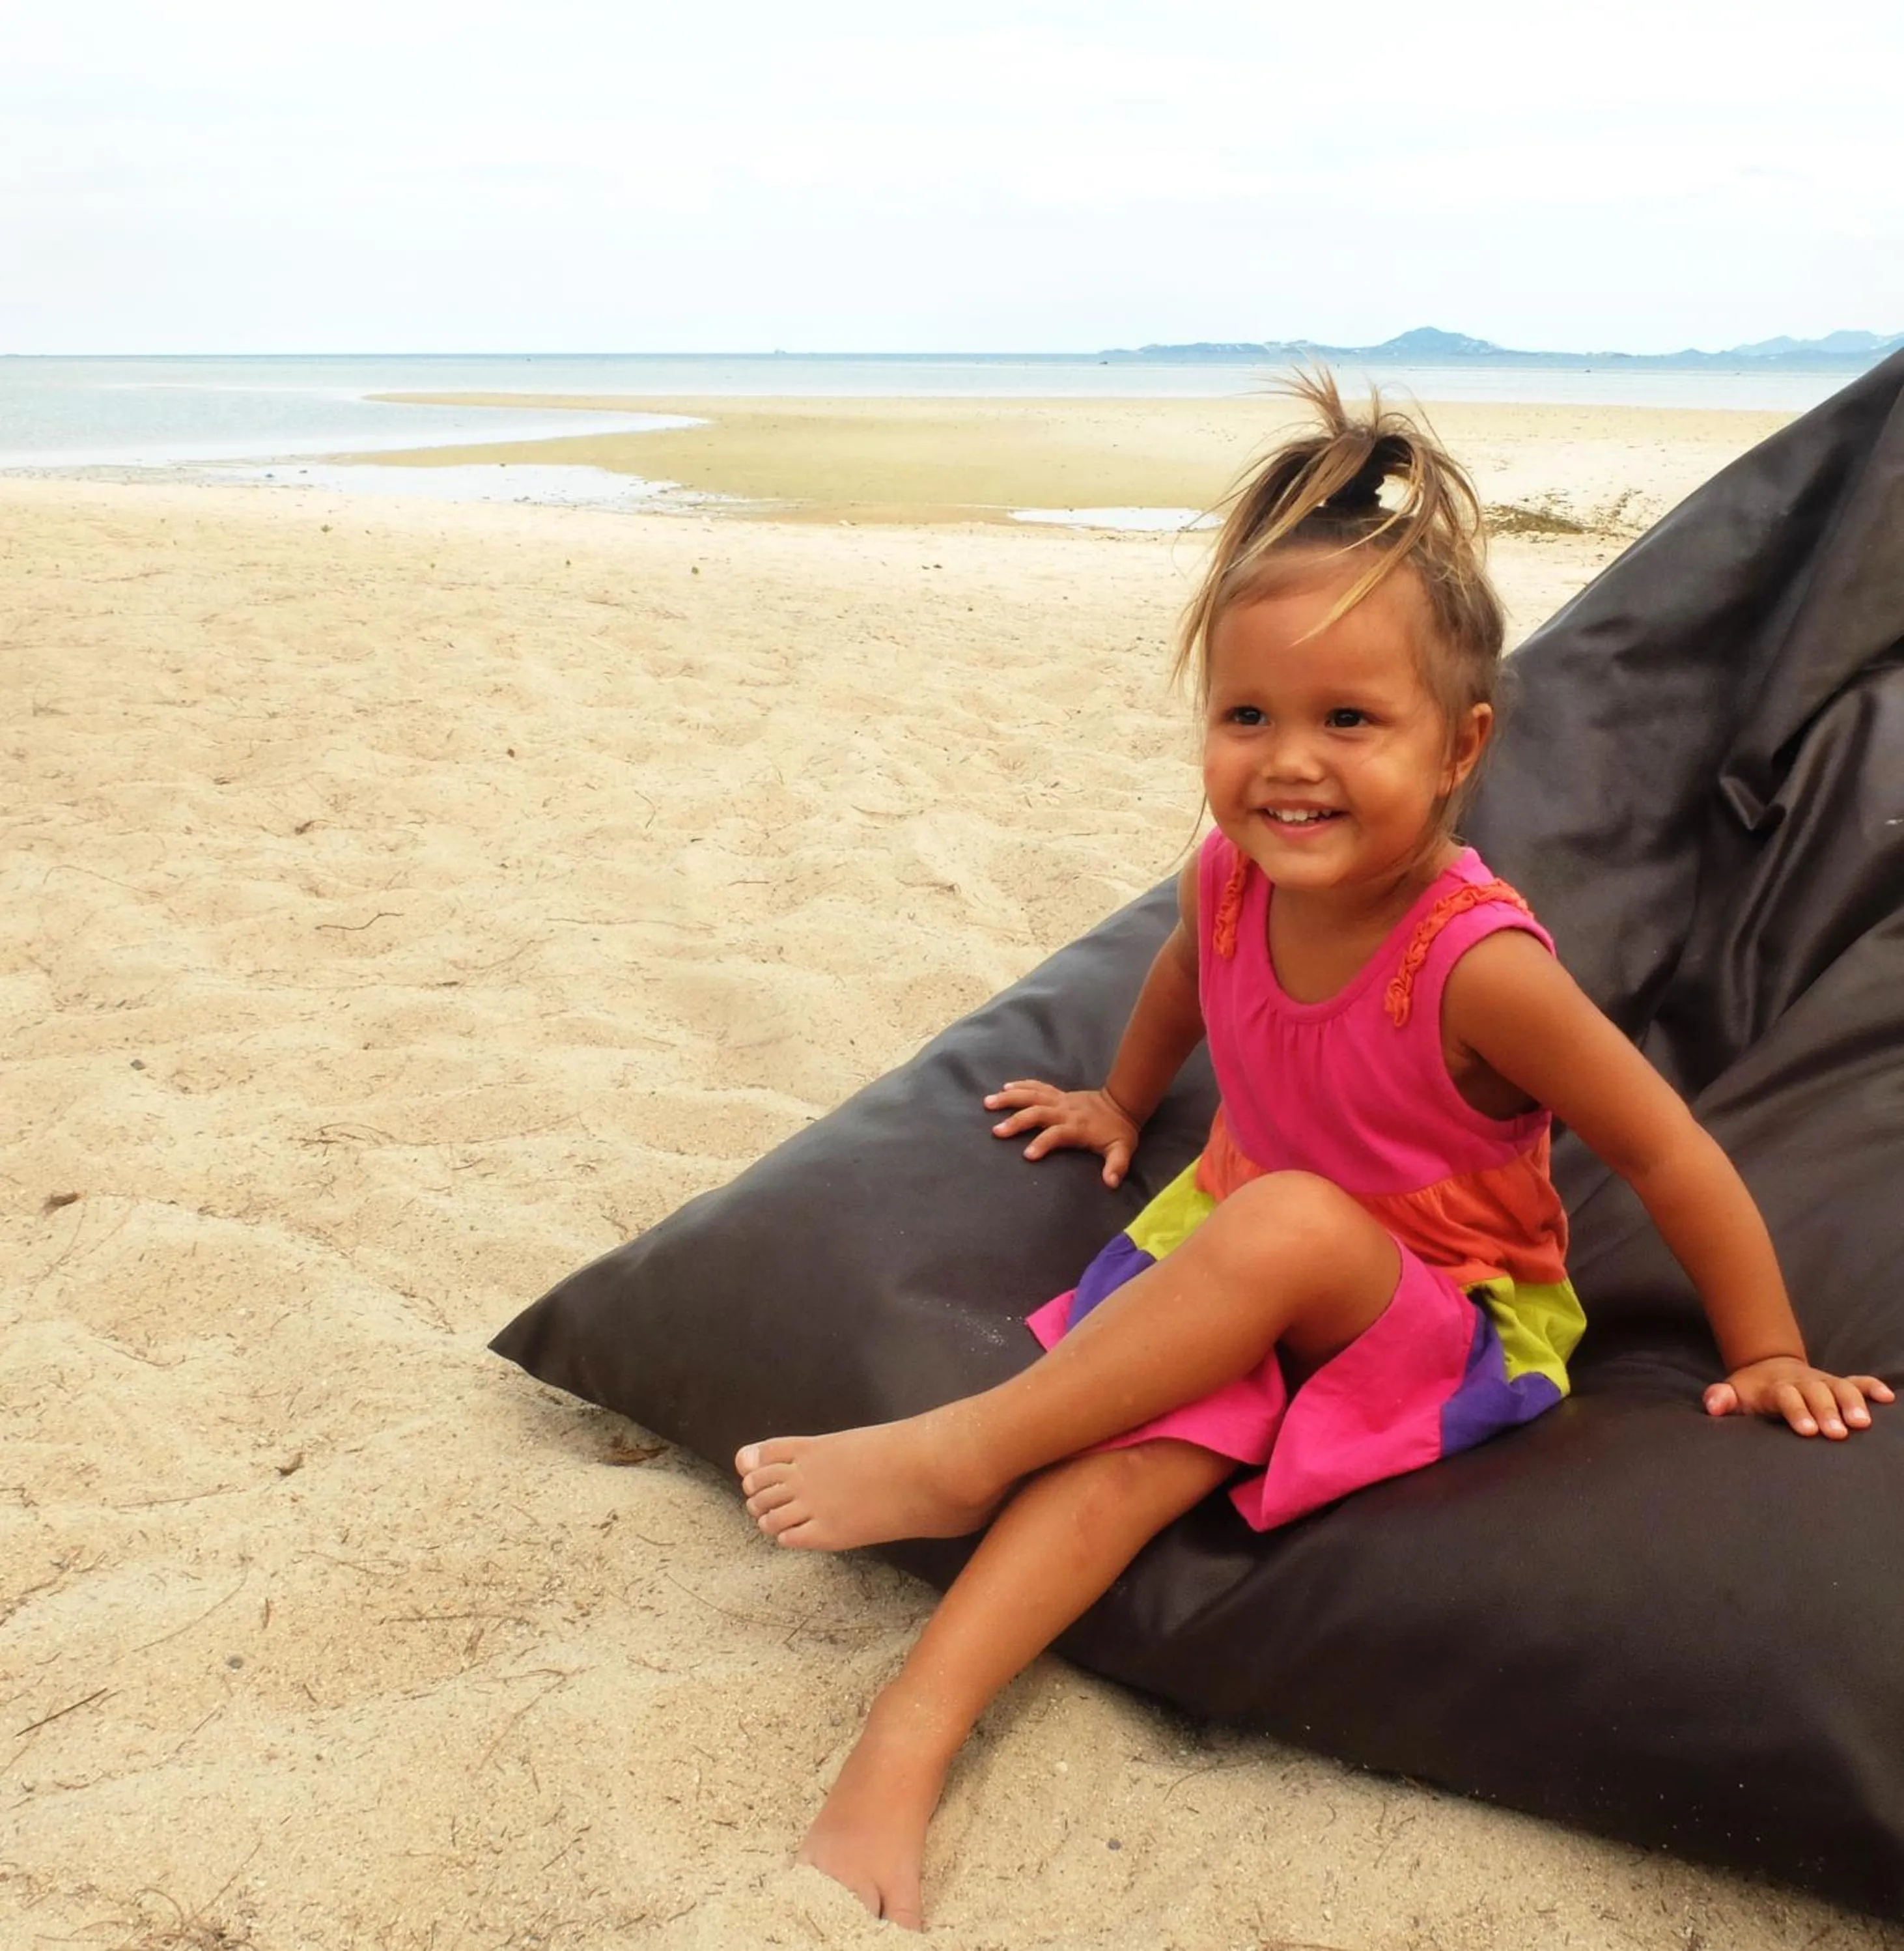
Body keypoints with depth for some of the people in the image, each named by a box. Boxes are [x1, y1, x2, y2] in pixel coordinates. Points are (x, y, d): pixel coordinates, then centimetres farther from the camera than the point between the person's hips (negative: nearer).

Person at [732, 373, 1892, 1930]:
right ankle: (901, 1752, -29)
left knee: (1284, 1223, -36)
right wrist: (1122, 1103, 29)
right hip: (1234, 1248, 4)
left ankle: (953, 1454, -25)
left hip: (1453, 1314, -4)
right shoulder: (1232, 877, -14)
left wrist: (1767, 1357, -7)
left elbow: (1669, 1155, -17)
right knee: (1133, 1447, -25)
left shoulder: (1477, 964, -30)